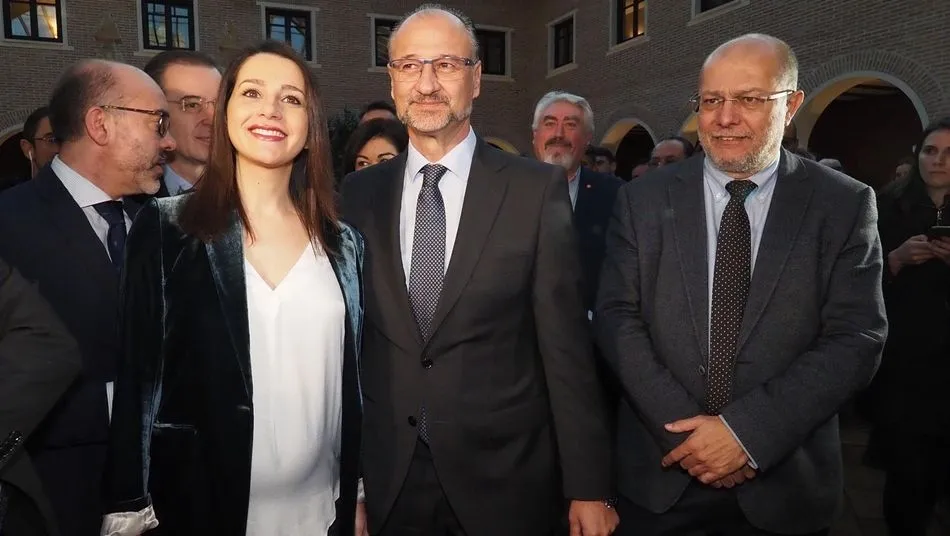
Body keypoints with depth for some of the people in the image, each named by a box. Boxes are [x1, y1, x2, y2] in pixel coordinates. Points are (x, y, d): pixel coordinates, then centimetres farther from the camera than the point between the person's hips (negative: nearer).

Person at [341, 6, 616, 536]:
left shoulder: (537, 188, -8)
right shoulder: (360, 193, 1)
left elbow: (565, 344, -8)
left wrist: (587, 486, -6)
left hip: (505, 475, -2)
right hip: (389, 479, 3)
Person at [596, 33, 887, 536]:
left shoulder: (845, 205, -4)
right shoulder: (643, 199, -2)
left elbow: (856, 340, -9)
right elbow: (616, 317, -6)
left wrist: (746, 432, -17)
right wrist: (683, 430, -14)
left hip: (784, 483, 0)